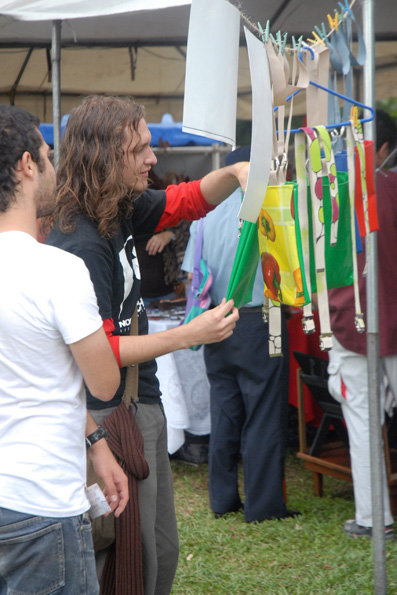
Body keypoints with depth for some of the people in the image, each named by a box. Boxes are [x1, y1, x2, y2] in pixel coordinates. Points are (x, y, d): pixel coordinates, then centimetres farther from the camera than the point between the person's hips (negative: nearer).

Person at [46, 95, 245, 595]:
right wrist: (189, 335, -24)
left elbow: (187, 199, 18)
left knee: (162, 552, 17)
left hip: (143, 404, 9)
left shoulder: (122, 210, 5)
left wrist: (235, 172, -2)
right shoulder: (81, 245, -23)